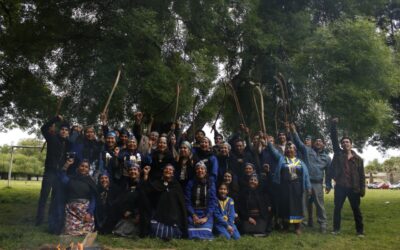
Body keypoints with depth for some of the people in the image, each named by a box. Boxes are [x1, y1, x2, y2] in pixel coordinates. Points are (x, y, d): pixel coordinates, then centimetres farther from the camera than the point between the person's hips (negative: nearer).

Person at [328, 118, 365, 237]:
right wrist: (334, 124, -8)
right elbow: (334, 139, -2)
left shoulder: (358, 159, 6)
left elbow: (362, 175, 6)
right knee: (337, 208, 6)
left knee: (356, 210, 8)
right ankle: (336, 229, 18)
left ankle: (360, 231, 19)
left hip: (353, 188, 0)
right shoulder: (338, 153, 5)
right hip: (340, 187, 0)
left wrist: (362, 188, -1)